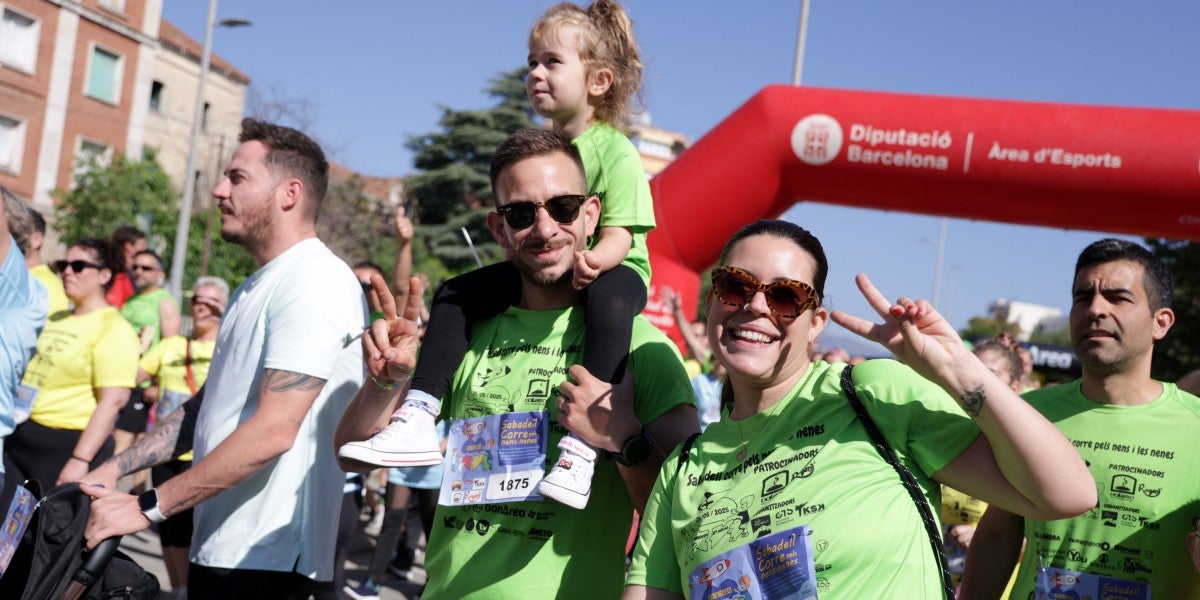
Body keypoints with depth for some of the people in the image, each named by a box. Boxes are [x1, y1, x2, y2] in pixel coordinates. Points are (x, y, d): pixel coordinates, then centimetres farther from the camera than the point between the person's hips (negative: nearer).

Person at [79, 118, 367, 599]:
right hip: (217, 544, 9)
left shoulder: (315, 281, -16)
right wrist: (114, 469, 11)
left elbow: (273, 430, -23)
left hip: (263, 558, -9)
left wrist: (147, 507, -19)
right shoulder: (253, 290, 16)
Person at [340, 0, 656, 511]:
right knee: (457, 293, -4)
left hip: (614, 268, -7)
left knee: (609, 303, -41)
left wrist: (593, 260, -43)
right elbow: (525, 226, 14)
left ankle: (580, 446, -44)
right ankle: (418, 422, -9)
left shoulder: (616, 151, -14)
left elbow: (619, 235, -21)